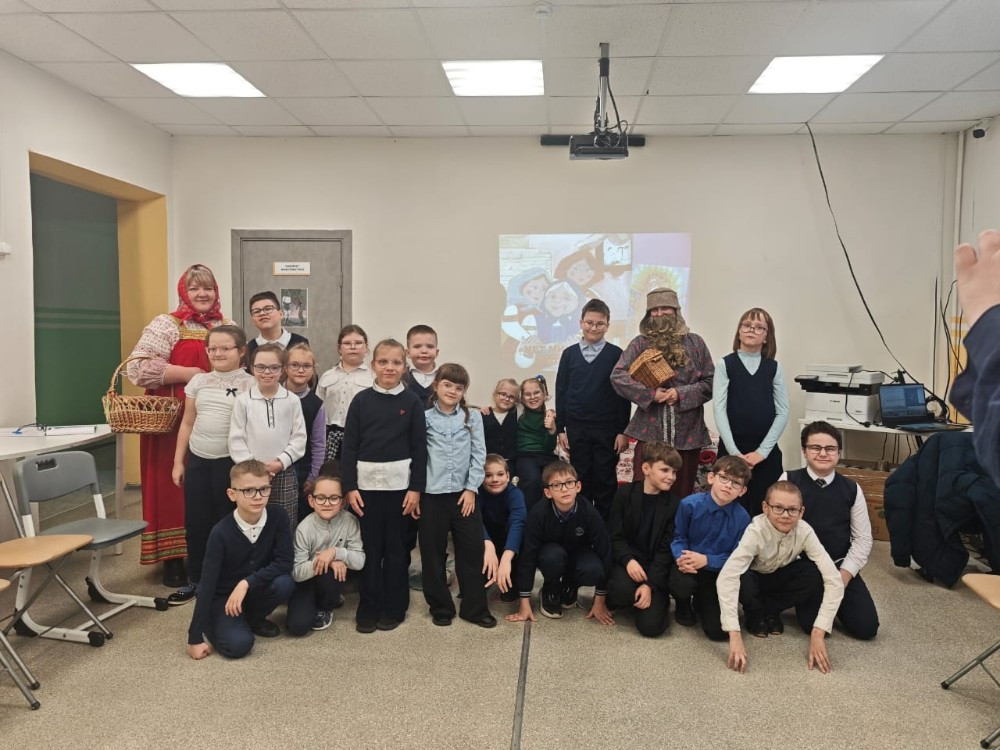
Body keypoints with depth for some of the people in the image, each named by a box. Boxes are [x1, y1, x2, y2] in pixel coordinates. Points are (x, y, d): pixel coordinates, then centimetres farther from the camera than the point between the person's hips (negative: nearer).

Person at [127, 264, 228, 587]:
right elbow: (137, 367, -15)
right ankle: (174, 560, 12)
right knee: (173, 487, 1)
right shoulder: (167, 325, -6)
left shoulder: (225, 327, 11)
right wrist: (188, 373, -18)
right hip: (172, 419, -5)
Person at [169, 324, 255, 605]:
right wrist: (178, 461, 11)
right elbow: (187, 424, 13)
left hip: (231, 462, -4)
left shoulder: (250, 385, -6)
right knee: (195, 523, 11)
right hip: (197, 461, 5)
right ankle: (194, 580, 28)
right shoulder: (198, 381, 8)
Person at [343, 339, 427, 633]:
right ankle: (369, 609, 19)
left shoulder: (412, 402, 0)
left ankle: (393, 608, 21)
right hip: (367, 483, 1)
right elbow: (349, 445, 2)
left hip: (400, 484, -1)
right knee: (370, 548, 7)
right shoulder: (361, 400, 2)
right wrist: (349, 486, -4)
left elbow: (419, 448, 0)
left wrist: (416, 488, -5)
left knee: (396, 548, 8)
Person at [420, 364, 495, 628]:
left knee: (472, 551, 5)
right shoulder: (424, 418, 1)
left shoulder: (473, 417, 4)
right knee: (433, 554, 7)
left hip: (464, 493, 1)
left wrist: (471, 489, -5)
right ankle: (441, 608, 23)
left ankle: (475, 608, 19)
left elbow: (479, 454, 1)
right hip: (432, 495, -1)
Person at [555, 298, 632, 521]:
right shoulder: (569, 353, 5)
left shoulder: (616, 354, -1)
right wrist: (560, 428, 3)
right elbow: (560, 392, 7)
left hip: (607, 429, -2)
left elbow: (624, 394, -1)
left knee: (605, 479, 5)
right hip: (576, 428, 2)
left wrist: (622, 431, -4)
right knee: (580, 478, 10)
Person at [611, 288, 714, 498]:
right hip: (650, 432, -1)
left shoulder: (695, 343, 5)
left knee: (682, 494, 10)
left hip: (687, 433, 1)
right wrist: (650, 394, -14)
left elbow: (711, 382, 4)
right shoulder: (640, 343, 3)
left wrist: (682, 394, -11)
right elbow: (617, 376, -6)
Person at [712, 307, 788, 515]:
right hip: (731, 450, -1)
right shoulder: (725, 364, 1)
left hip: (767, 453, 2)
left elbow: (783, 412, 2)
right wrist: (734, 451, -13)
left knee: (763, 512, 4)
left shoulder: (774, 368, 6)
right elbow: (719, 409, -5)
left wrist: (762, 451, -7)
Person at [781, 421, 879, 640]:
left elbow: (863, 538, 3)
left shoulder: (851, 489, 1)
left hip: (840, 567, 3)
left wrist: (844, 575, -8)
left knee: (866, 627, -8)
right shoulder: (788, 481, -7)